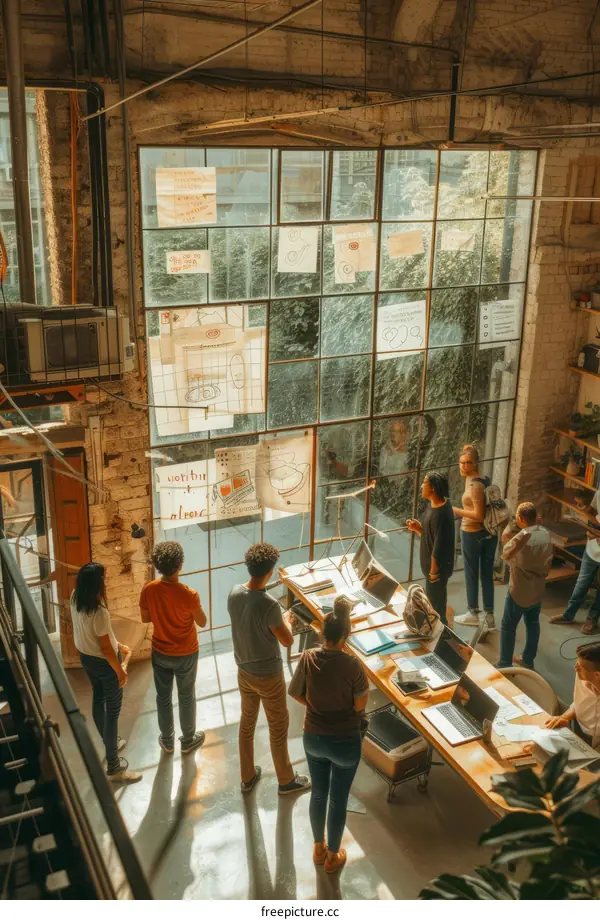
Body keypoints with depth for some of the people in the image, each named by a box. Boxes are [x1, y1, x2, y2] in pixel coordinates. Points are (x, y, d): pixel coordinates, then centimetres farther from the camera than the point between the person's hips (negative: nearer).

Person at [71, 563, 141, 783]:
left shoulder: (76, 599, -9)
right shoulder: (99, 612, -35)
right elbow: (105, 648, -26)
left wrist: (117, 645, 15)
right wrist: (120, 671, -12)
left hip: (86, 657, 8)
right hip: (103, 662, -8)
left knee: (98, 699, 27)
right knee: (113, 711, 5)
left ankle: (110, 743, 50)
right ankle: (113, 768, 14)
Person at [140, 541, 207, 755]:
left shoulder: (148, 590, -19)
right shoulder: (189, 595, -30)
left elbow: (145, 619, -2)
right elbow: (202, 623, -13)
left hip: (160, 653, 3)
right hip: (186, 654, -3)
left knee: (163, 697, 22)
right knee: (186, 697, 19)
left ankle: (167, 741, 39)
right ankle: (188, 740, 37)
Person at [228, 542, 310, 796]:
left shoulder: (234, 593, -11)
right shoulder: (269, 604, -31)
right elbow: (288, 641, -19)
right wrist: (285, 621, 0)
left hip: (244, 670, 6)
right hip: (268, 674, -6)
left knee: (247, 722, 22)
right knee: (278, 727, 14)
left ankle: (247, 777, 39)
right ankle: (286, 781, 32)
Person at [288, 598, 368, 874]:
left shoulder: (307, 659, -15)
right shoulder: (352, 665, -25)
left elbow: (296, 694, -2)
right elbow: (360, 705, -15)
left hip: (313, 738, 3)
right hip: (345, 742, -3)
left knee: (318, 793, 24)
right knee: (338, 800, 17)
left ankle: (318, 848, 43)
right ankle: (332, 856, 36)